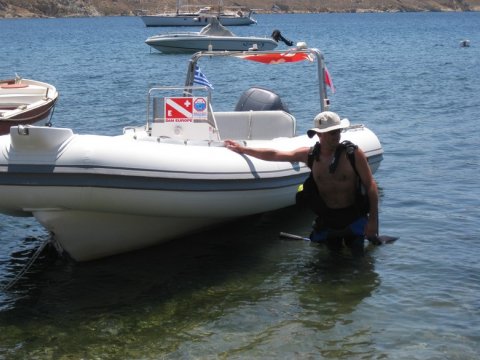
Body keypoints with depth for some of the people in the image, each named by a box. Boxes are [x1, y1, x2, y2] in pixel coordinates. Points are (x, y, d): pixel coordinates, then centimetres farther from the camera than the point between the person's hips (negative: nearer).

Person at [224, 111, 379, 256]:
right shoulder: (309, 155, -3)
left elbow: (371, 186, -12)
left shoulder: (353, 154, -13)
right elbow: (274, 155, 5)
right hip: (327, 218, 3)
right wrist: (242, 149, 8)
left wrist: (373, 220, -17)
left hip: (354, 217, -3)